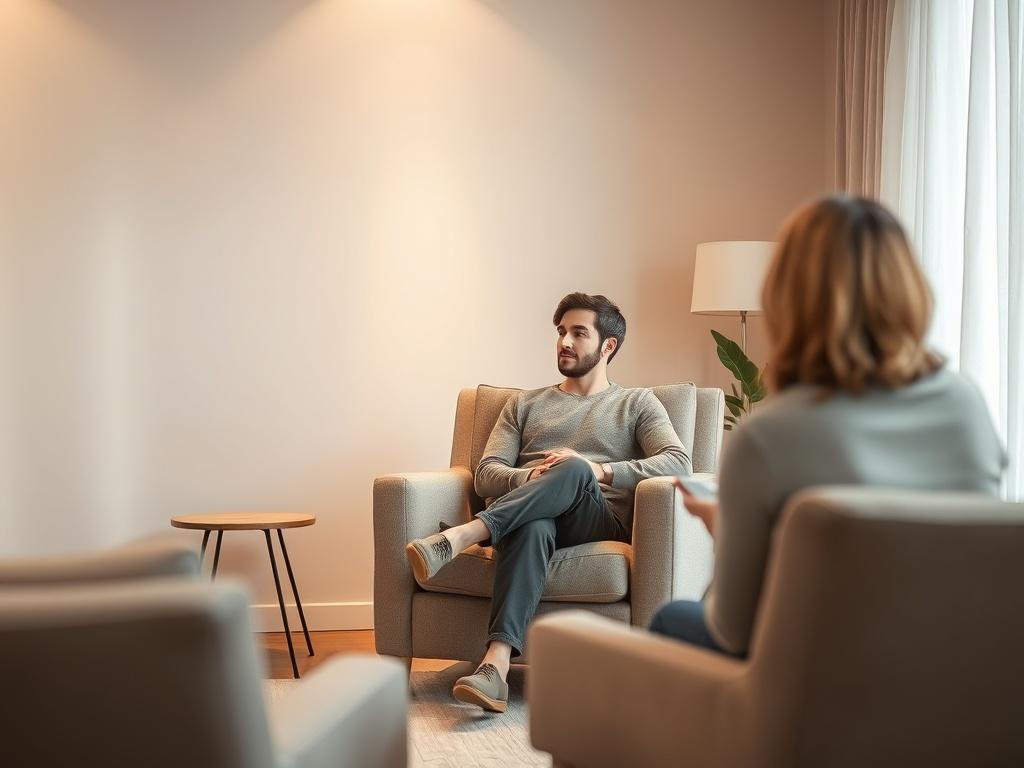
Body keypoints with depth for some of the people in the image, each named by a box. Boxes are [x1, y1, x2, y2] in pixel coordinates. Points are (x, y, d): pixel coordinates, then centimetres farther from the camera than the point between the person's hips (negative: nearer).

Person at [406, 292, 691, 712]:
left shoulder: (637, 404, 19)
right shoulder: (525, 404, 28)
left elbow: (678, 463, 0)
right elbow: (486, 475, 15)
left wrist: (597, 470, -14)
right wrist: (533, 479, -9)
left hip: (601, 520, -1)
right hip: (530, 517, 1)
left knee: (575, 470, -36)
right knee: (532, 528, -39)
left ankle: (458, 537, -46)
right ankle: (496, 664, -56)